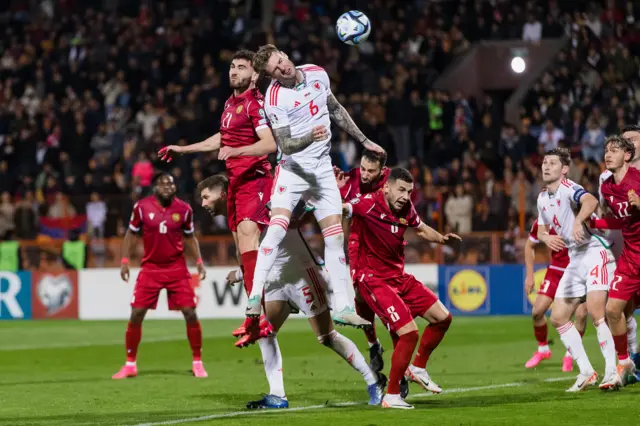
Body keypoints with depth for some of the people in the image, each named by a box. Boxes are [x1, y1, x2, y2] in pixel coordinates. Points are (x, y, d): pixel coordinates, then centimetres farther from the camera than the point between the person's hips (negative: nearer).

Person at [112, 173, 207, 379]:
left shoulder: (184, 209, -1)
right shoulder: (142, 207, -5)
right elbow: (131, 234, 7)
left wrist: (199, 261, 3)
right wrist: (124, 260, -2)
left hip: (177, 268, 0)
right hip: (150, 268, 0)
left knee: (190, 313, -6)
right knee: (136, 314, -5)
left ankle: (197, 362, 8)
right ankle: (130, 364, 8)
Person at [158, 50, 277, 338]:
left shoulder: (256, 103, -11)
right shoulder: (230, 103, 18)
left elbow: (270, 143, -24)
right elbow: (221, 139, 35)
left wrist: (236, 151, -34)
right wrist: (183, 149, 39)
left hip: (254, 180, -10)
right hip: (235, 181, 10)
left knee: (247, 237, -23)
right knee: (242, 251, 10)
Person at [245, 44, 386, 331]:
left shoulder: (317, 74, 0)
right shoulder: (275, 98, -17)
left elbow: (336, 111, 17)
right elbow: (285, 145, -20)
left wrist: (363, 140, 18)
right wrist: (310, 138, -39)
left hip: (322, 170, 5)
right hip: (293, 168, -5)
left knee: (335, 237, 0)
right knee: (277, 228, -22)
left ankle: (342, 307, 4)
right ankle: (255, 297, -18)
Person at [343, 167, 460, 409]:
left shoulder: (407, 209, 0)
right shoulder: (370, 204, -20)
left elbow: (422, 229, 21)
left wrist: (442, 239, 2)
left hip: (400, 277, 8)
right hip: (374, 280, -8)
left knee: (443, 318, 11)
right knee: (409, 332, -18)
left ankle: (418, 368, 30)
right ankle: (391, 396, -6)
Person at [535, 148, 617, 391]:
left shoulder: (568, 188, -13)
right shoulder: (543, 198, 13)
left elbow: (590, 201, -33)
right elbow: (541, 230, 19)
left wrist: (578, 221, -52)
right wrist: (546, 238, -5)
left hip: (595, 252, -9)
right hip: (575, 259, 9)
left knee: (595, 312, -23)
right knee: (558, 317, 6)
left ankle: (612, 372, -20)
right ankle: (586, 372, 11)